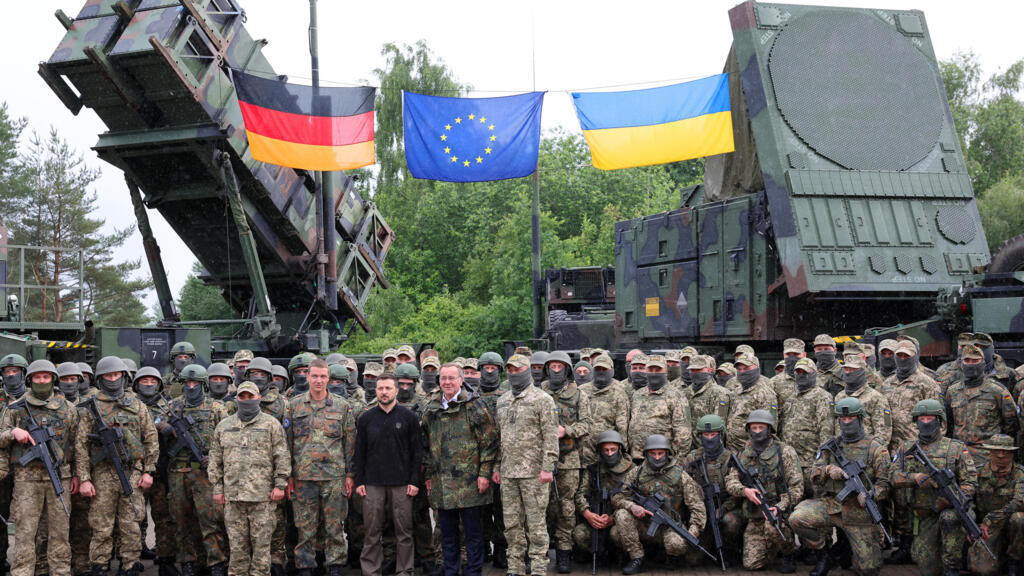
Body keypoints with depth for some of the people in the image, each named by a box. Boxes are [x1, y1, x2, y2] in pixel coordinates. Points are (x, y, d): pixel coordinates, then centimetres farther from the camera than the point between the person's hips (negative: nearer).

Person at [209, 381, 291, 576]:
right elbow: (216, 460, 15)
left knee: (261, 540, 0)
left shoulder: (271, 424, 5)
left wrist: (280, 485, -6)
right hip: (233, 494, 3)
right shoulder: (224, 426, 14)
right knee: (237, 542, 7)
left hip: (262, 494, -3)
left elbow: (282, 457, 1)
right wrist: (217, 487, 9)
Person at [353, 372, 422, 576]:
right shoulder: (366, 419, 7)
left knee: (404, 531, 3)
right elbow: (359, 452, 9)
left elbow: (417, 451, 3)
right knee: (372, 532, 3)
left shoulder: (408, 417, 3)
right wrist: (359, 481, 2)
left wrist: (414, 481, -3)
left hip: (402, 484, -1)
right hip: (373, 484, 1)